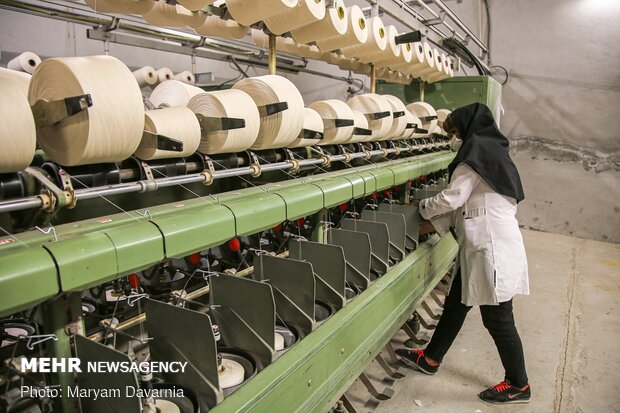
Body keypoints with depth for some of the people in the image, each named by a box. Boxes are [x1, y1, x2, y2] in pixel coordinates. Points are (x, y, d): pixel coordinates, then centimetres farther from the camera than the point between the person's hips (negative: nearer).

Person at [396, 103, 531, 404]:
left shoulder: (476, 151, -12)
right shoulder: (493, 151, 19)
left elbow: (452, 198, -14)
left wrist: (424, 208, 4)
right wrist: (438, 224, 16)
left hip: (492, 248, -10)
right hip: (483, 246, 10)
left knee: (497, 317, 2)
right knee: (456, 303, 17)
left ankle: (518, 386, 20)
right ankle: (431, 358, 32)